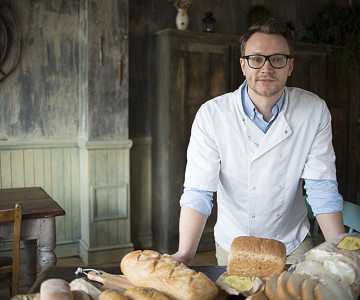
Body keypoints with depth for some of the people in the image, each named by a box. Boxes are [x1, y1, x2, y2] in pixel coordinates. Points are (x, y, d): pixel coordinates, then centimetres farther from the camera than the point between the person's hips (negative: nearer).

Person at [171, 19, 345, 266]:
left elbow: (322, 189, -11)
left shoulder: (315, 111, -13)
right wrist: (184, 255, -32)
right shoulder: (211, 114, -19)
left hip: (293, 245, 2)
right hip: (233, 247, -1)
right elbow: (198, 193, -21)